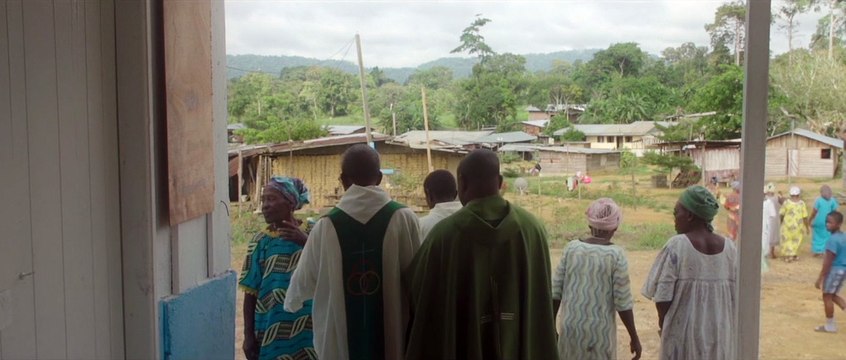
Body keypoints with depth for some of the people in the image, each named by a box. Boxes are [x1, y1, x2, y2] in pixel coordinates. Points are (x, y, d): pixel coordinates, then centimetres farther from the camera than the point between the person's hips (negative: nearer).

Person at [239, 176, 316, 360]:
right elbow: (251, 293, 2)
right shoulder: (261, 241, -1)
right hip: (272, 333, 1)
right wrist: (248, 335, 0)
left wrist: (306, 242, -22)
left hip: (308, 328, 0)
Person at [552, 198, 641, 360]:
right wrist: (634, 337, 0)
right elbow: (623, 302, -10)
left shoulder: (571, 248, -1)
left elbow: (555, 291, 1)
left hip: (570, 328, 3)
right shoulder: (616, 255, -10)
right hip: (600, 331, -3)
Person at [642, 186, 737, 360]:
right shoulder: (728, 247, -2)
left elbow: (663, 295, -14)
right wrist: (727, 323, 15)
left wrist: (663, 320, 4)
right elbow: (736, 295, 1)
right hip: (720, 330, 4)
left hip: (684, 329, -4)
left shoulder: (677, 245, -15)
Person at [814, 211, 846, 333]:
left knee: (827, 296, 4)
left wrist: (820, 278, -17)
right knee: (833, 295, 22)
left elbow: (828, 262, -22)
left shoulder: (833, 240, -22)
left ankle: (830, 326, 12)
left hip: (835, 270, -9)